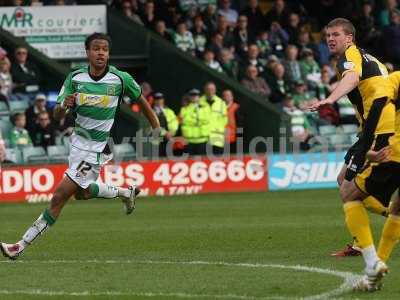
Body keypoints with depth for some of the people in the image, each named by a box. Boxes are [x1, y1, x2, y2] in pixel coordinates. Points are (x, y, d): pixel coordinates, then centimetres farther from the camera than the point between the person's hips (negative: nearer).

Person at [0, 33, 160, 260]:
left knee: (60, 196, -10)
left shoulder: (120, 78, -15)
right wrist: (64, 105, -27)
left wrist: (157, 128, 10)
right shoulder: (75, 78, -6)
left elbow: (140, 98, 5)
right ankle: (125, 193, 46)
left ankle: (22, 245, -7)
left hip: (98, 148, -6)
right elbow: (57, 116, -4)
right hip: (79, 140, 6)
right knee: (82, 192, 23)